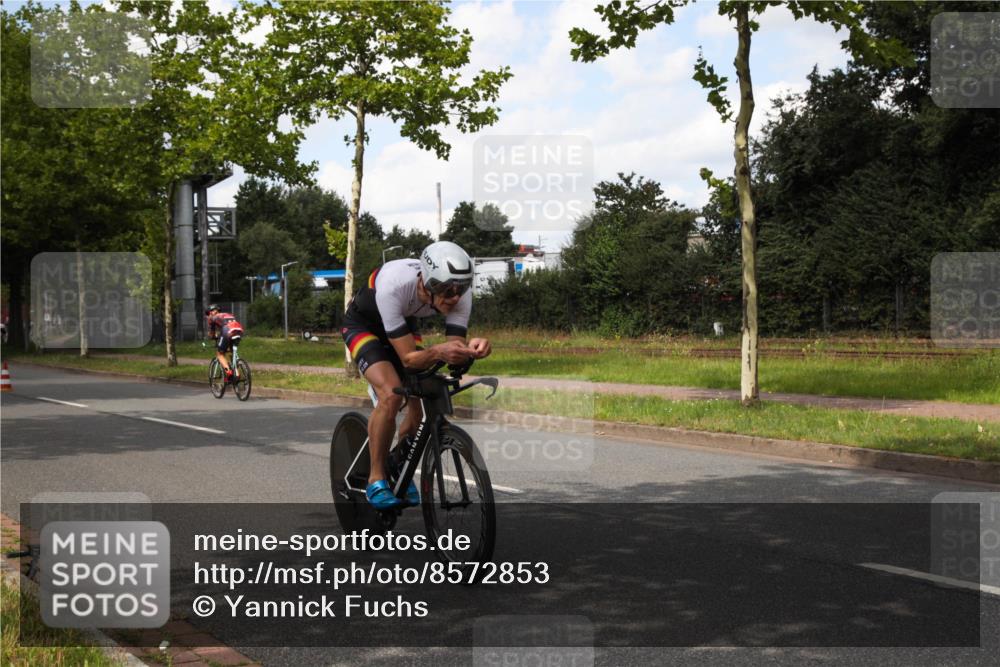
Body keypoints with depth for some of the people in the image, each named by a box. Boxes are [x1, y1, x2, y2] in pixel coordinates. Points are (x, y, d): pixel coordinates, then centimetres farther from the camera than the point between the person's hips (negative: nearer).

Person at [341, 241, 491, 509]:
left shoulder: (460, 293, -28)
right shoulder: (393, 285, -42)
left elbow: (454, 347, -26)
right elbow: (408, 357, -39)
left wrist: (469, 349, -48)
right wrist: (438, 352, -58)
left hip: (404, 324, 5)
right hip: (363, 324, -5)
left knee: (421, 399, -6)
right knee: (391, 394, -27)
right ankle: (376, 480, -11)